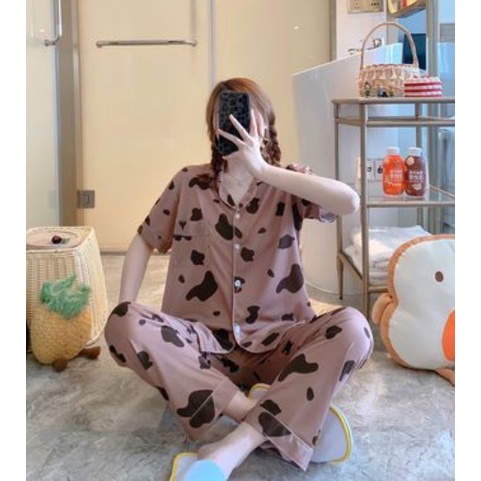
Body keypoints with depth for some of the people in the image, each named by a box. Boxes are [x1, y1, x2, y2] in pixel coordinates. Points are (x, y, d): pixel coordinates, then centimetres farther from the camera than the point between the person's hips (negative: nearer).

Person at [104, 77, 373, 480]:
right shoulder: (189, 183, 5)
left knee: (352, 328, -29)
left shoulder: (287, 184, 2)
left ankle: (236, 447, -35)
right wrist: (126, 310, 0)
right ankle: (283, 424, -30)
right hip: (204, 343, 1)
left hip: (275, 342, -1)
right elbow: (145, 241, 15)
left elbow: (350, 202, -18)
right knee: (123, 326, -29)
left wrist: (263, 170, -20)